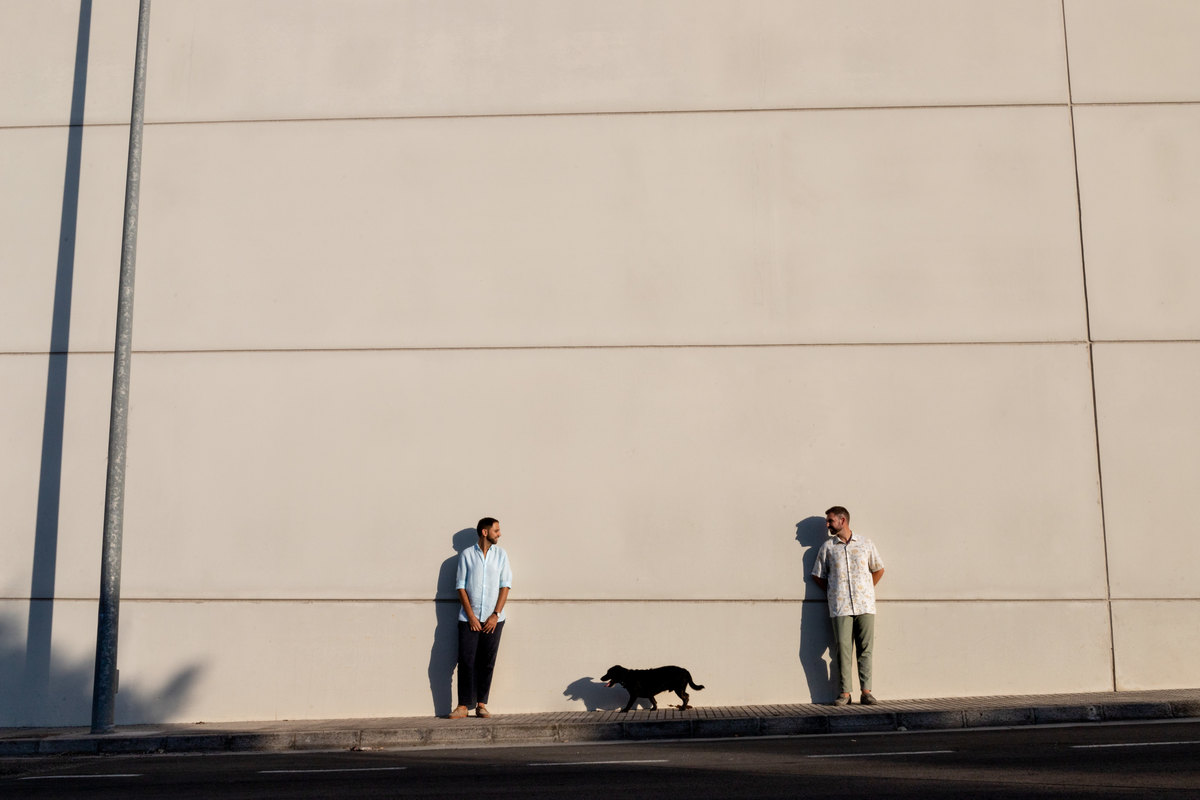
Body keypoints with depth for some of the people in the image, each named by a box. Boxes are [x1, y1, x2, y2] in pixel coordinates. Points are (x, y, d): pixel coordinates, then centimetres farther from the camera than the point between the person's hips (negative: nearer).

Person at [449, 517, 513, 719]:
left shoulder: (501, 554, 7)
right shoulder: (466, 555, 3)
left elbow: (505, 585, 3)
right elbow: (461, 586, 1)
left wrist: (496, 615, -6)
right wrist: (471, 615, -7)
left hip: (493, 619, 1)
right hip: (469, 618, -1)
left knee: (487, 662, 2)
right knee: (466, 661, -5)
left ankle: (481, 704, 10)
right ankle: (464, 706, 1)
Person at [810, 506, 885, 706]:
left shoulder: (865, 544, 9)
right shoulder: (827, 547, 9)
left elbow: (878, 569, 19)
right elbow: (818, 576, 15)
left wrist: (865, 591, 12)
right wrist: (832, 593, 6)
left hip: (865, 605, 0)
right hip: (840, 607, 0)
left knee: (865, 649, 0)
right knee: (843, 650, -4)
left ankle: (866, 692, 4)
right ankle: (844, 693, 1)